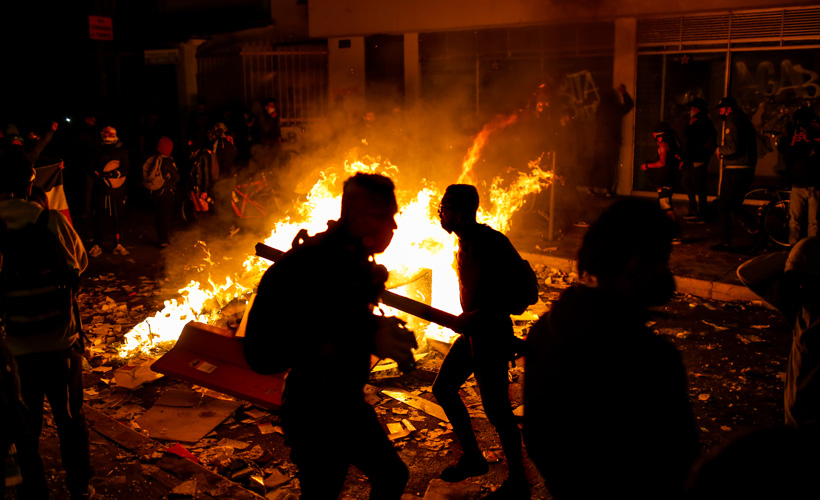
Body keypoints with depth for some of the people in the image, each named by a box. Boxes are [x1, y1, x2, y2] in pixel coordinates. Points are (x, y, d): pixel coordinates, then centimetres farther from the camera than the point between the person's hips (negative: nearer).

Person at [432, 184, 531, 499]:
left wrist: (476, 317, -26)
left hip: (492, 335, -10)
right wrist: (468, 319, 14)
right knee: (444, 388, 16)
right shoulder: (467, 241, 8)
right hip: (472, 331, 10)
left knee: (496, 409, -3)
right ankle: (472, 458, 31)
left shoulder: (491, 244, -22)